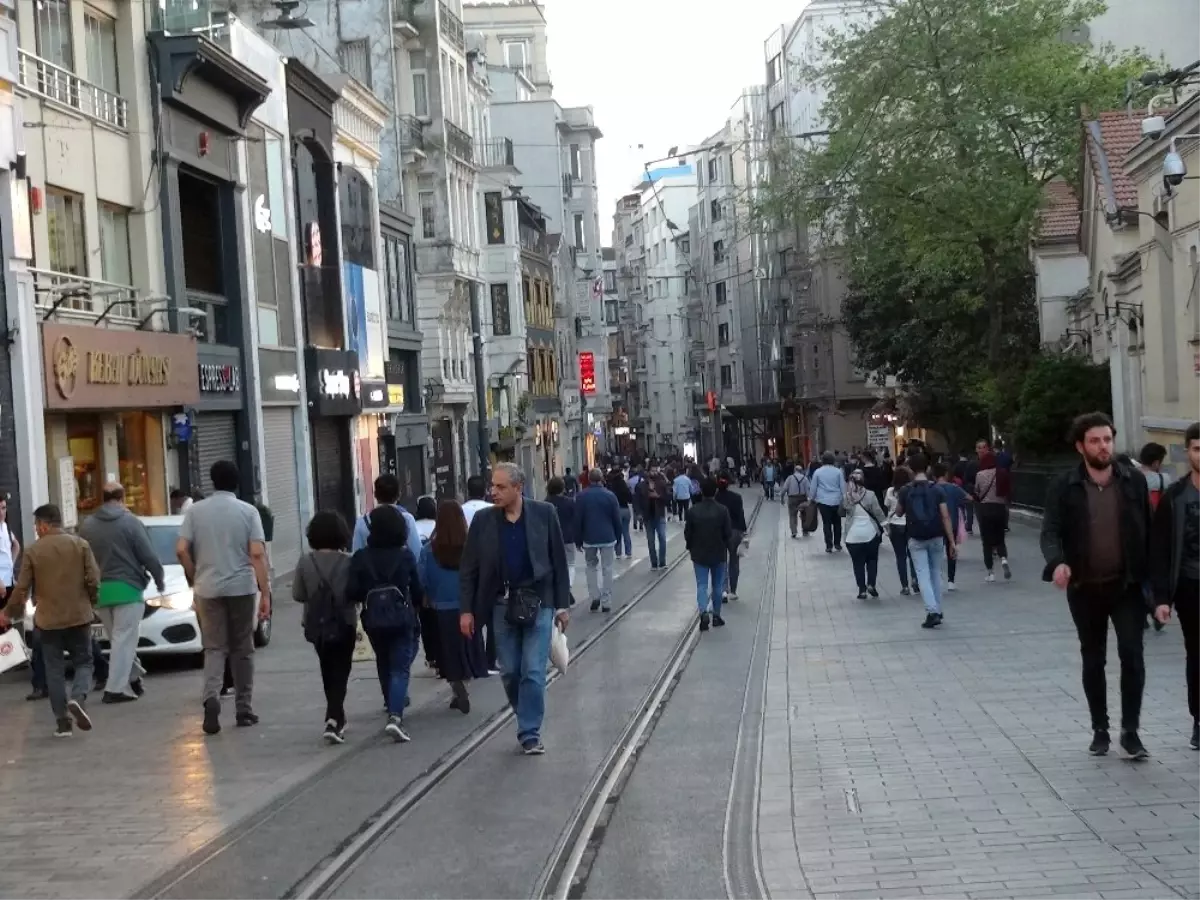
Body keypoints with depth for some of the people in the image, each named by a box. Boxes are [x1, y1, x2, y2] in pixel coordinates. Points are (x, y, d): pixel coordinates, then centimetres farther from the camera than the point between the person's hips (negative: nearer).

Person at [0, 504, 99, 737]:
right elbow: (93, 580, -5)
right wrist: (91, 604, 13)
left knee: (54, 670, 8)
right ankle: (78, 698, -16)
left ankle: (63, 721, 6)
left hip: (48, 619, 0)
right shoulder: (81, 544, -2)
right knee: (83, 662, 12)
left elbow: (22, 588, -2)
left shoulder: (33, 551, -4)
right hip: (79, 616, 0)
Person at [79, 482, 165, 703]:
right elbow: (149, 557, -7)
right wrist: (160, 580, 8)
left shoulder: (87, 525, 7)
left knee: (119, 638, 17)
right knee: (124, 639, -3)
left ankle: (133, 678, 25)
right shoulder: (130, 522, -6)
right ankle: (115, 689, -7)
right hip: (127, 588, -5)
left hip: (98, 590, 5)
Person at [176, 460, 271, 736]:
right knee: (242, 650, 10)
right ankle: (244, 710, 14)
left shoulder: (195, 511, 3)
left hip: (208, 589, 1)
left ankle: (211, 697, -18)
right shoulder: (248, 511, -1)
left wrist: (195, 580, 10)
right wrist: (265, 593, -7)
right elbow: (257, 554, -9)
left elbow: (181, 550, -4)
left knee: (214, 648, 6)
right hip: (241, 587, -1)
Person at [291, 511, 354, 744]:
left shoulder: (306, 561, -7)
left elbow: (297, 594, -3)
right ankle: (334, 720, -14)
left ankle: (336, 717, 31)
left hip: (316, 625, 3)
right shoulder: (348, 561, -13)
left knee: (328, 671, 21)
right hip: (343, 624, -3)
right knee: (340, 672, 2)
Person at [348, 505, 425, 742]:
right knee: (400, 668, -3)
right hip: (403, 620, -2)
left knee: (385, 665, 22)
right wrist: (416, 606, 18)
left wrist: (363, 598, 12)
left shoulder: (360, 558, -5)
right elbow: (417, 590, -2)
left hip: (374, 621, 2)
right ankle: (395, 716, -21)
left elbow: (351, 593, -9)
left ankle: (394, 707, 35)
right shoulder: (405, 555, -6)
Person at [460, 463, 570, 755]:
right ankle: (528, 723, 28)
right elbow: (469, 568, 3)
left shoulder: (544, 514, -4)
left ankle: (530, 733, 5)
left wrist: (563, 604, -1)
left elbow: (558, 561, 0)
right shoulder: (483, 520, 0)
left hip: (537, 603, -2)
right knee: (509, 672, 8)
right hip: (503, 605, 2)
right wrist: (467, 609, -2)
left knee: (533, 672, -5)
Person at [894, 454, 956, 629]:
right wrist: (952, 542, -5)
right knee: (936, 573, 17)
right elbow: (945, 517, -7)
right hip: (936, 537, 2)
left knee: (923, 575, -1)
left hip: (916, 539, -1)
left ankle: (932, 612, -15)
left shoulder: (905, 491, -5)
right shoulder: (937, 490, -5)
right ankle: (937, 611, 22)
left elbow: (899, 512, 9)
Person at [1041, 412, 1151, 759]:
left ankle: (1130, 731, 3)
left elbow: (1149, 530, 2)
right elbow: (1051, 531, -10)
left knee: (1132, 655, -9)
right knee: (1093, 661, 11)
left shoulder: (1134, 480, 0)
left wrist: (1153, 580, -1)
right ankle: (1100, 730, 24)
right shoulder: (1063, 487, -4)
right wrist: (1057, 563, -30)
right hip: (1085, 588, 0)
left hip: (1127, 585, 0)